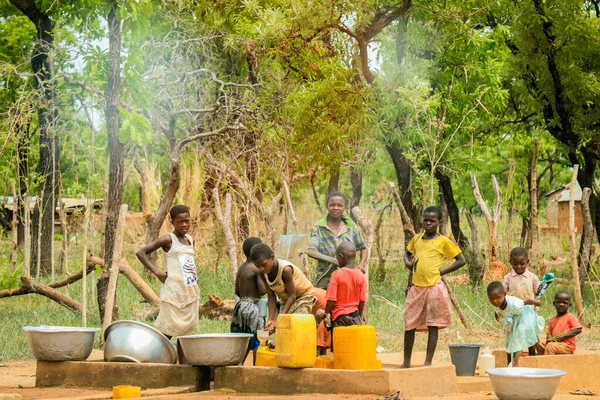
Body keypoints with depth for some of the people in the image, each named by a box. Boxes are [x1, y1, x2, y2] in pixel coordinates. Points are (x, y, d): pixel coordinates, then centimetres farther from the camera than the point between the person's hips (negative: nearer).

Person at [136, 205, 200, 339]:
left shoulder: (190, 240, 14)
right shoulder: (168, 239, -6)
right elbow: (140, 253, -8)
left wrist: (194, 274, 14)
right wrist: (157, 271, -13)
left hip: (191, 292, 7)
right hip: (173, 291, -7)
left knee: (187, 328, 6)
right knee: (167, 330, -8)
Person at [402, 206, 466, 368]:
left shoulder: (443, 241, -2)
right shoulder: (416, 239, 11)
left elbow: (461, 260, 0)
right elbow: (407, 253, 30)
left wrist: (443, 271, -6)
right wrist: (407, 262, 8)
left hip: (434, 287, -5)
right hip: (416, 287, 5)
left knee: (433, 326, 0)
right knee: (409, 325, 6)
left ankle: (428, 362, 4)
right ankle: (406, 362, 16)